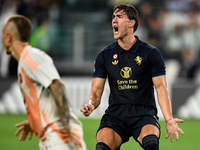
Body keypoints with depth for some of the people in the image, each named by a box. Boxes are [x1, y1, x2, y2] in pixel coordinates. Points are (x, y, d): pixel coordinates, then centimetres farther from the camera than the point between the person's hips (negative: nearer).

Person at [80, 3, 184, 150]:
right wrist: (90, 105, -16)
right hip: (115, 114, 2)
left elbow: (161, 88, -3)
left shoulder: (151, 53, 2)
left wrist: (169, 119, -18)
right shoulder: (104, 55, 9)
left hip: (144, 113, -2)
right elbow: (96, 92, 9)